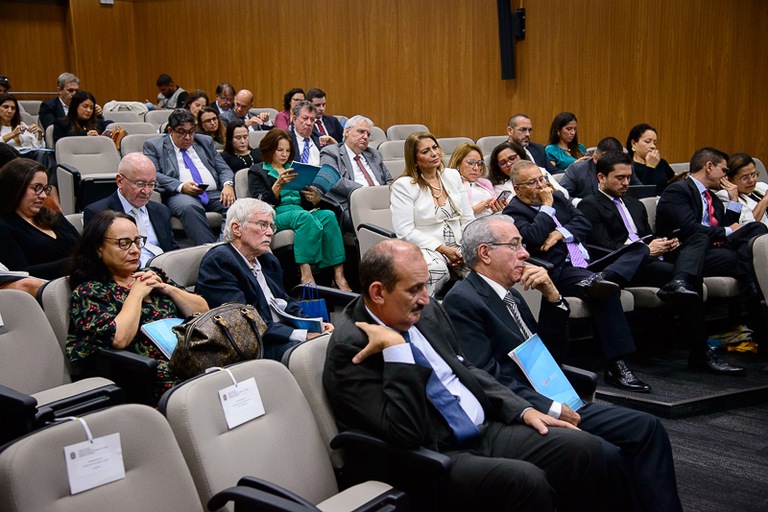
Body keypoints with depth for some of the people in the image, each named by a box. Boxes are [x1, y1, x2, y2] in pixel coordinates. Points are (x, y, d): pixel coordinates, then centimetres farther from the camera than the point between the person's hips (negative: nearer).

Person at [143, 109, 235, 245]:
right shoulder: (154, 145, 14)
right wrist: (181, 186, -16)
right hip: (180, 194, -3)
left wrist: (228, 185, -3)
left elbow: (223, 168, 21)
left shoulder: (205, 142, 26)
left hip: (214, 193, 3)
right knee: (189, 207, -40)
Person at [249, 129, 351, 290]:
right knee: (304, 216, -38)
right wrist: (279, 184, -17)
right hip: (276, 215, -5)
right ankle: (306, 275, -47)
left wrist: (315, 199, -3)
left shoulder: (294, 169, 28)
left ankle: (338, 275, -39)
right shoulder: (257, 171, 13)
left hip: (303, 212, 5)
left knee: (328, 215, -30)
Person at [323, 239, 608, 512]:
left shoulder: (426, 312, 8)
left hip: (486, 430, 8)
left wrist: (523, 410, 9)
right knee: (526, 481, -30)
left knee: (584, 449, -7)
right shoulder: (349, 347, -15)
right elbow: (405, 433, -24)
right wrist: (396, 348, -25)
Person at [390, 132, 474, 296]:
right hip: (424, 248, -4)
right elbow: (405, 231, -11)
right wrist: (443, 249, -15)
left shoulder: (453, 176, 14)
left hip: (458, 246, 4)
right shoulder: (403, 185, -3)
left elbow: (468, 218, 14)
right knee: (436, 268, -38)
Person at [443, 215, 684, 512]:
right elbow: (488, 379, -19)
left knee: (647, 428, -1)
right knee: (609, 457, -25)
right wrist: (552, 410, -18)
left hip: (555, 403, 9)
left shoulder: (510, 295, 18)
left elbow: (555, 344, 21)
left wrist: (551, 294, 5)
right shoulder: (462, 301, -12)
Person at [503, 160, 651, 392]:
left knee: (639, 249, -7)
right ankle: (616, 367, -36)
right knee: (606, 292, -34)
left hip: (586, 262, 8)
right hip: (560, 271, -8)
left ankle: (600, 279, -37)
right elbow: (534, 238, -19)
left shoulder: (556, 197, 23)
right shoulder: (514, 211, 1)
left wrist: (561, 233, -6)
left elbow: (584, 223, 13)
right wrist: (547, 206, -7)